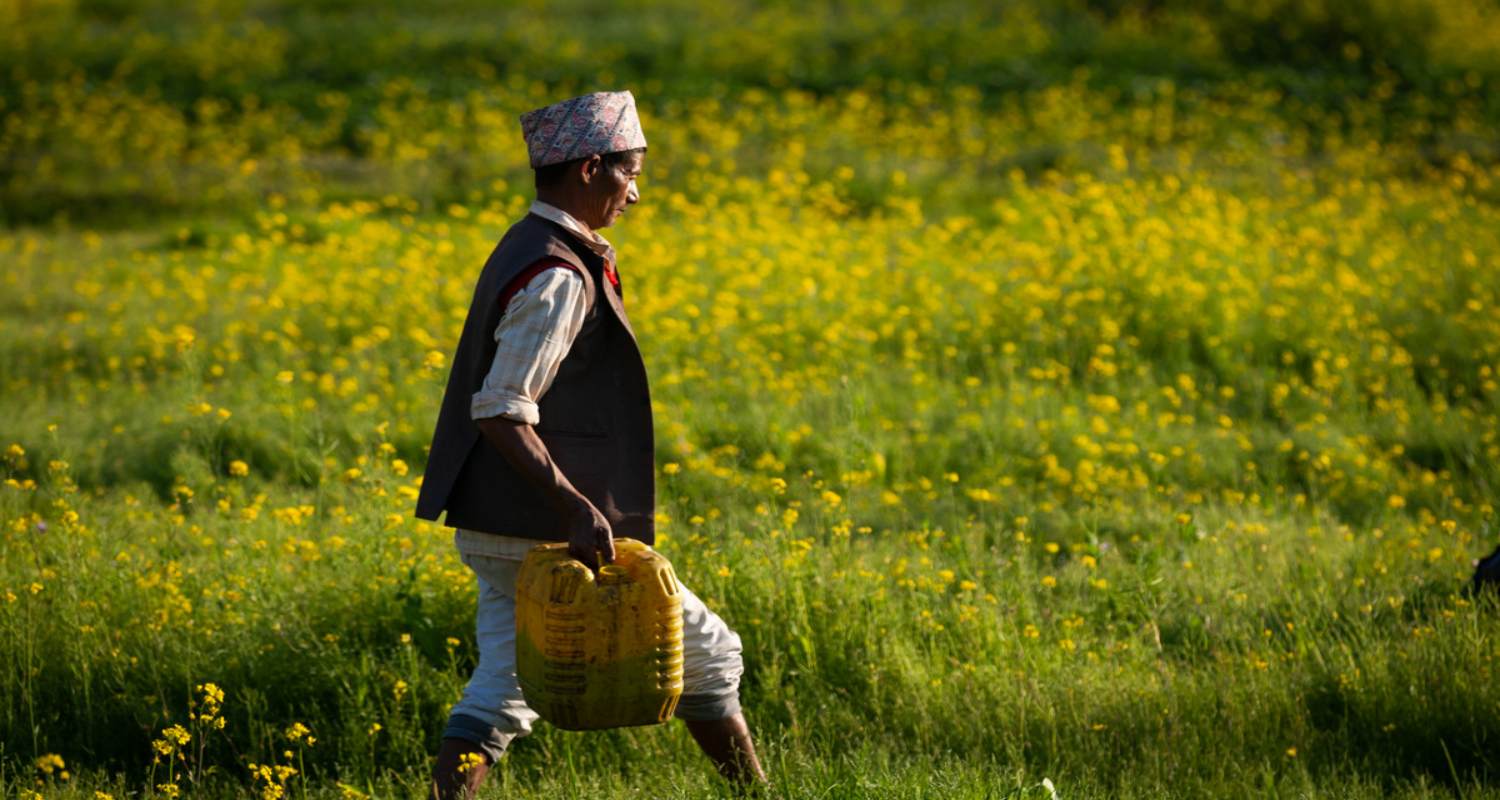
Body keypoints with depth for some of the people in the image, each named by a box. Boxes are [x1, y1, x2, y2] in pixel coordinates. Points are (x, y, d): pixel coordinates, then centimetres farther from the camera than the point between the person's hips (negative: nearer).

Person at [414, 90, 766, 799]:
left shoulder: (525, 251, 13)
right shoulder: (557, 278, -18)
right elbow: (500, 413, -24)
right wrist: (573, 508, -28)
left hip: (499, 528, 9)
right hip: (545, 533, -9)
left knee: (499, 694, 7)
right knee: (706, 649, 6)